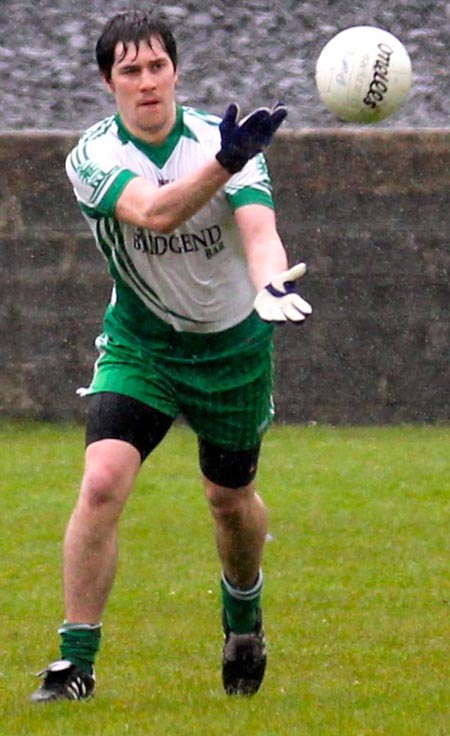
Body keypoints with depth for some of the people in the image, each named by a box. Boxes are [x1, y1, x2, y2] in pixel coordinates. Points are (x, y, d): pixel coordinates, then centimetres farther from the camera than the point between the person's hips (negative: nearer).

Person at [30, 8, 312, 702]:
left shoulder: (225, 142, -16)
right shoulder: (92, 157, -17)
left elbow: (258, 226, -31)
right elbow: (151, 213, -37)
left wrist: (272, 283, -54)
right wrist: (221, 166, -55)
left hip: (233, 344, 1)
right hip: (139, 344, -1)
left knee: (231, 497, 13)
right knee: (103, 481, -20)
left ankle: (243, 610, 46)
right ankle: (75, 662, -14)